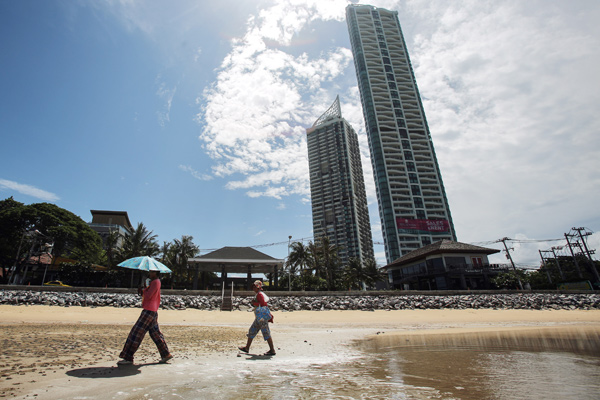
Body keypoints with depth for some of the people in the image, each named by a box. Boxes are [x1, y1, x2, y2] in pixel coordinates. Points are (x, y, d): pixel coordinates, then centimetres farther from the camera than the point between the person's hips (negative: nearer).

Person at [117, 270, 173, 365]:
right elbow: (147, 295, 21)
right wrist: (141, 292, 3)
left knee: (136, 333, -4)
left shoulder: (156, 282, -13)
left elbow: (148, 296, -19)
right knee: (155, 334, 14)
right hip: (153, 311, 11)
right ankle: (166, 354, 18)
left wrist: (145, 288, -3)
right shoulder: (154, 282, 19)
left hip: (149, 311, -11)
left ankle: (128, 358, 4)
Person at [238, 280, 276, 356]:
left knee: (266, 332, -5)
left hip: (262, 316, -11)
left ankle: (272, 350, 3)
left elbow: (263, 304, -22)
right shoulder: (258, 294, 17)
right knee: (252, 331, 16)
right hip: (259, 317, 11)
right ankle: (247, 348, 27)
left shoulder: (259, 294, -13)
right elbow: (265, 304, 20)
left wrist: (254, 303, -14)